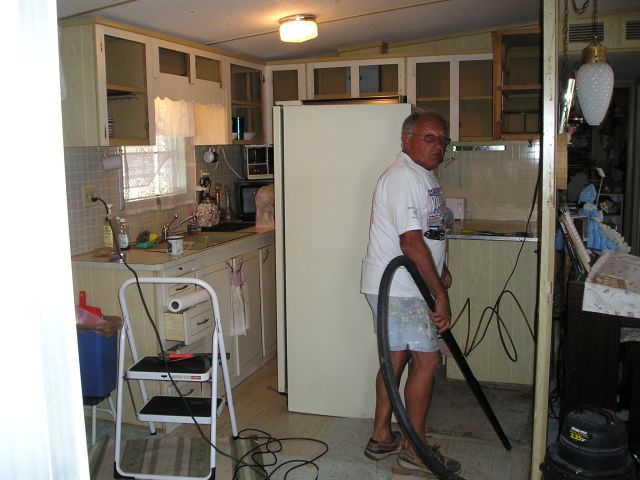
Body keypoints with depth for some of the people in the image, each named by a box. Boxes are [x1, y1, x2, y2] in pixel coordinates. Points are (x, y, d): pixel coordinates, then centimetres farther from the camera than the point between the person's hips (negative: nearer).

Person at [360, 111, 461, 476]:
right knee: (427, 360, -4)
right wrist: (441, 296, -22)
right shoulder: (403, 177, -19)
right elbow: (411, 243, -25)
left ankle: (382, 437, 26)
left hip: (402, 289, 10)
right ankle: (415, 449, 9)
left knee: (398, 358, 15)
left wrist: (441, 271, 13)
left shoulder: (423, 175, 16)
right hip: (398, 290, -10)